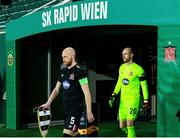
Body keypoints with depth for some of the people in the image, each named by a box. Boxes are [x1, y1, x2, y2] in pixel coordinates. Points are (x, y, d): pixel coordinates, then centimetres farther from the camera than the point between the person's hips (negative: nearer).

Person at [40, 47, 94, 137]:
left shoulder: (80, 71, -12)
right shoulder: (63, 71, 10)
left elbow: (87, 93, -15)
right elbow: (56, 89, 18)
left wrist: (89, 112, -18)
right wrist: (48, 103, 8)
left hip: (75, 109, -7)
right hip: (66, 109, 7)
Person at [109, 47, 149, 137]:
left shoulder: (138, 69, -11)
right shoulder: (122, 67, 9)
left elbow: (144, 85, -6)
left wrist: (146, 101, -7)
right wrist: (113, 95, 10)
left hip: (133, 99, -6)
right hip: (123, 100, 7)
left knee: (129, 124, -15)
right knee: (122, 126, 9)